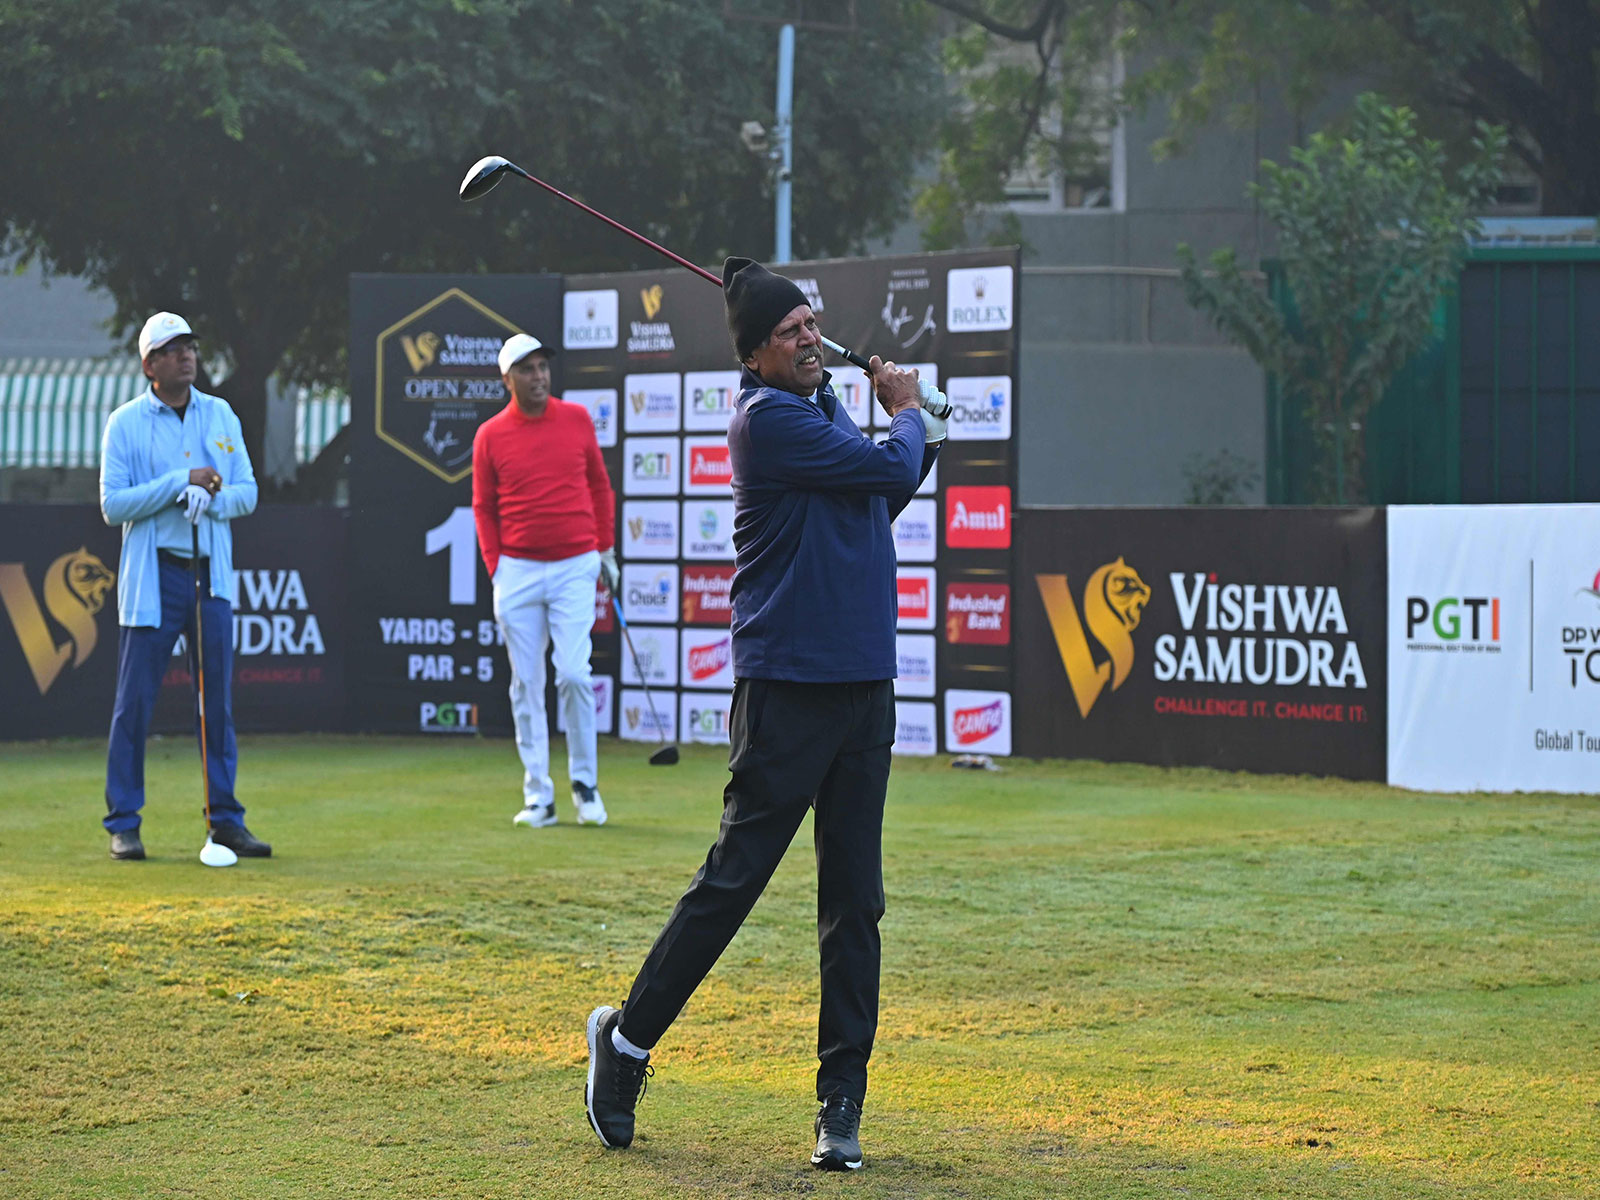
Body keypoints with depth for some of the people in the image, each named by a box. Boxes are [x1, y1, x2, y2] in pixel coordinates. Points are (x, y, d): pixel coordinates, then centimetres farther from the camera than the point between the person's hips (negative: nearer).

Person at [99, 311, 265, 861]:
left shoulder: (221, 416, 11)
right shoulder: (125, 423, -1)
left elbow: (246, 491, 9)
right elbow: (113, 504, -9)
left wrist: (211, 498, -12)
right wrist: (181, 482, -16)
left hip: (212, 573, 4)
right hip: (153, 578, -4)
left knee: (217, 702, 5)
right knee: (134, 702, -3)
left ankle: (226, 821, 11)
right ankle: (123, 824, 3)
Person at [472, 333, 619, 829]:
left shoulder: (577, 419, 5)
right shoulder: (490, 435, 2)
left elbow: (599, 485, 13)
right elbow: (484, 507, 8)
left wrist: (606, 549, 9)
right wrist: (495, 568, 0)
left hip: (575, 566, 0)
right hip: (518, 571, 0)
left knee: (573, 673, -10)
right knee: (526, 684, 2)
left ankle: (585, 782, 6)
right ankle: (538, 797, 7)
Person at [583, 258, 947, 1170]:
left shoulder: (828, 409, 17)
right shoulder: (769, 419, -11)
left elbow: (882, 502, 29)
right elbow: (890, 470, -10)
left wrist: (922, 429, 19)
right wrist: (909, 416, 10)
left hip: (865, 682, 8)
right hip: (789, 685, -8)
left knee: (855, 903, 4)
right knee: (735, 877, -5)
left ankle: (843, 1101, 6)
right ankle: (628, 1039, 11)